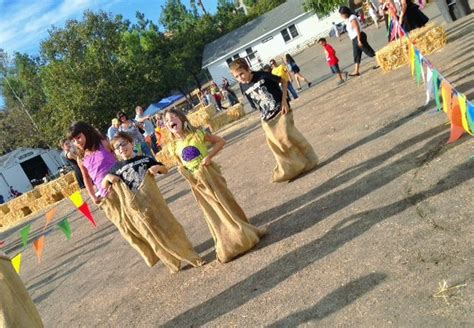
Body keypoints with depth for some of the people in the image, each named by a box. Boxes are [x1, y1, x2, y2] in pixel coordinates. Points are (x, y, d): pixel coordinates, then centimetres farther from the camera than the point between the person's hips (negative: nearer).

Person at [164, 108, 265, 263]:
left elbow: (220, 141, -6)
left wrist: (209, 156, -18)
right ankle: (227, 245, 25)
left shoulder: (197, 134, -11)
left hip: (209, 174, -3)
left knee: (226, 203, 4)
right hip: (196, 181, 3)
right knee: (213, 214, 10)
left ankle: (245, 234, 22)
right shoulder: (173, 146, -1)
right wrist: (181, 169, -9)